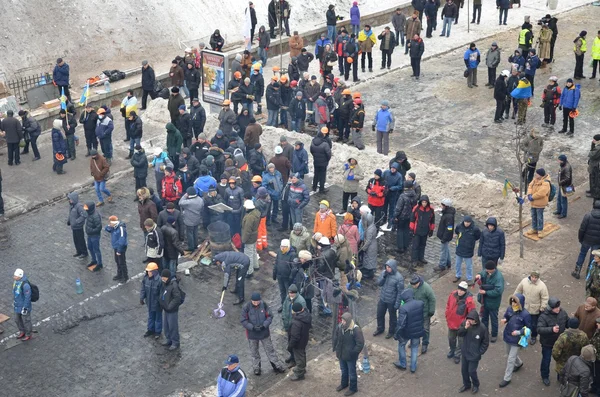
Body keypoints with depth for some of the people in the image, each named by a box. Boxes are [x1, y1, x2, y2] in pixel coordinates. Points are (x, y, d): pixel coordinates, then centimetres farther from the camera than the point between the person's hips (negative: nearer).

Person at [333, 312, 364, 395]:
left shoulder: (356, 330, -27)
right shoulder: (340, 327, -9)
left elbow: (360, 343, -21)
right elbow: (335, 338, 8)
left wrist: (353, 353, -19)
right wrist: (336, 349, 7)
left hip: (350, 356, -6)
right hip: (341, 354, 6)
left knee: (351, 372, 14)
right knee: (343, 370, 27)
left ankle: (353, 388, 33)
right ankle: (344, 384, 50)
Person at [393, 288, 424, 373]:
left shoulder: (403, 308, -30)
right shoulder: (421, 304, -16)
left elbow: (401, 324, -26)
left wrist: (396, 334, -12)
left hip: (407, 333, -4)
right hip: (418, 331, 4)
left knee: (401, 345, 25)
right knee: (415, 348, 25)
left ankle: (402, 365, 40)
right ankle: (413, 367, 35)